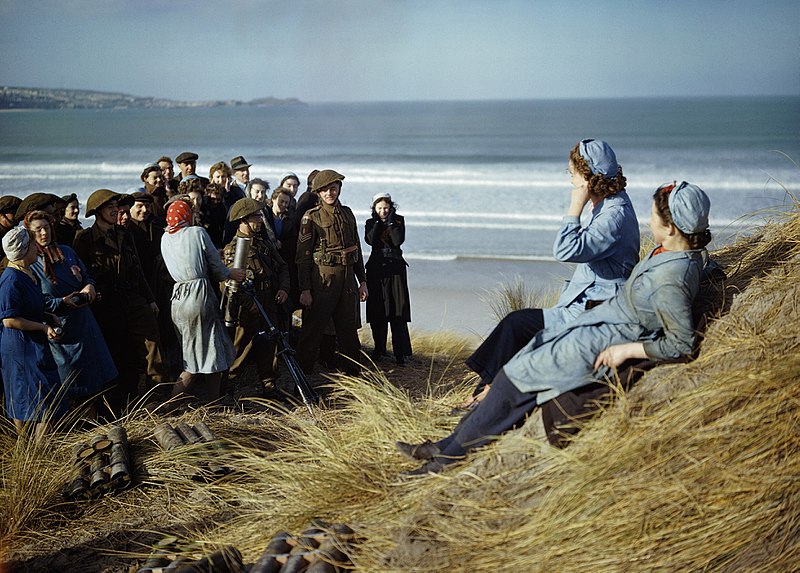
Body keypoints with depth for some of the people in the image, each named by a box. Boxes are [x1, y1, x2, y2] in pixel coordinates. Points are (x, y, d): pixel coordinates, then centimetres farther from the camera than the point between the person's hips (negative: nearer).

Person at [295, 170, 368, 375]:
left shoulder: (347, 214, 12)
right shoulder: (311, 217, -4)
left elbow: (357, 249, 18)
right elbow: (303, 255, -7)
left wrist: (362, 281, 14)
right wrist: (305, 289, -12)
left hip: (347, 279, 5)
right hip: (322, 279, -5)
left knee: (349, 329, 12)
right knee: (313, 329, -1)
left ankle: (353, 372, 22)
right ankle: (302, 373, 7)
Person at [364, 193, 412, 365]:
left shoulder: (398, 221, 4)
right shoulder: (371, 223, 8)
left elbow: (398, 240, -12)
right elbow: (370, 240, -11)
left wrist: (390, 222, -11)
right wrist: (378, 222, -11)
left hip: (395, 268, -2)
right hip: (376, 268, 2)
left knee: (398, 311, -8)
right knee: (377, 312, 2)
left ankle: (400, 352, -9)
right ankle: (379, 349, 15)